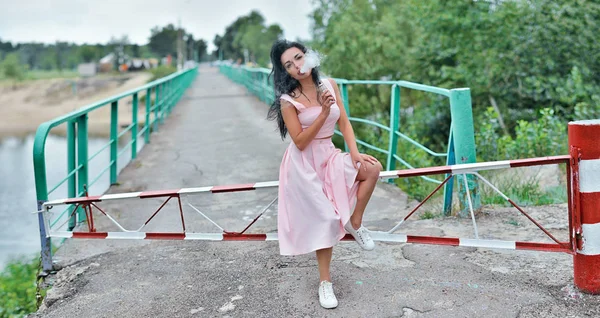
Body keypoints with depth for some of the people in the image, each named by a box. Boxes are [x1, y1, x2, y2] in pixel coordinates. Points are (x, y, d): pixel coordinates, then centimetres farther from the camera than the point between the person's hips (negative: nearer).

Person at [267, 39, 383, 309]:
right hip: (304, 163, -4)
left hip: (329, 156, 4)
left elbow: (344, 122, 2)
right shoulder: (288, 100, -14)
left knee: (372, 167, -19)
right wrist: (323, 113, -25)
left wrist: (355, 153, -11)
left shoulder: (329, 84, -1)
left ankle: (355, 223, 0)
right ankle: (325, 282, 14)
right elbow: (300, 141, -17)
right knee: (325, 219, -2)